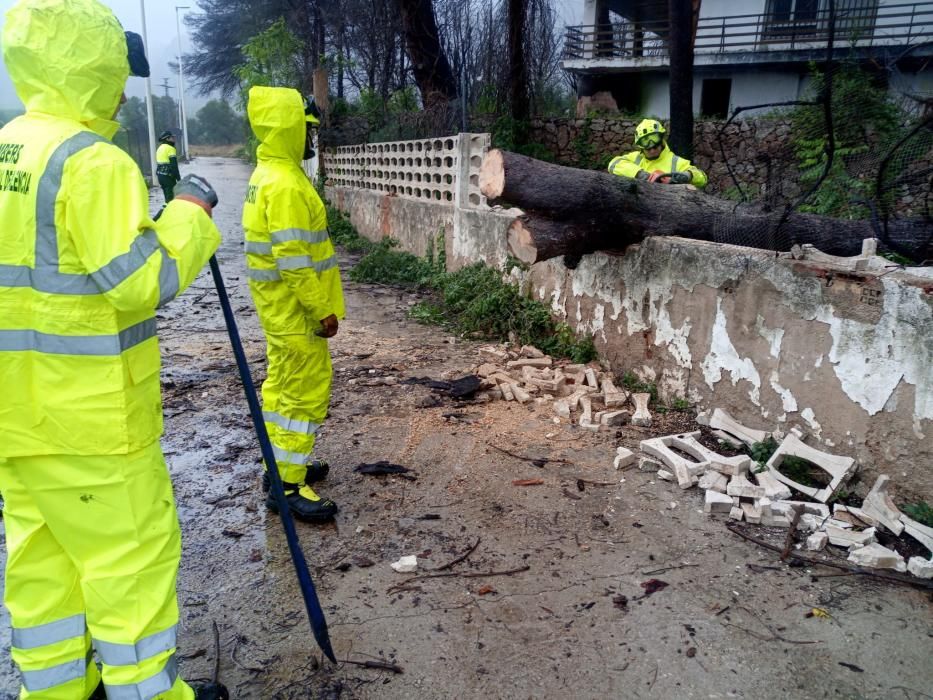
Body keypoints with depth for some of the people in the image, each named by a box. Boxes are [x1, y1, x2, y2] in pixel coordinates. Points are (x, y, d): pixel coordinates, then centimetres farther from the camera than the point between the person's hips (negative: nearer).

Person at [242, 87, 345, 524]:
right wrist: (322, 310, -20)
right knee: (306, 392, -5)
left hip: (281, 307, 11)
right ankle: (287, 487, 3)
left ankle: (282, 464, 31)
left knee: (282, 384, 18)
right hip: (296, 310, -11)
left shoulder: (269, 173, 12)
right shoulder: (286, 184, -21)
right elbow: (294, 260, -26)